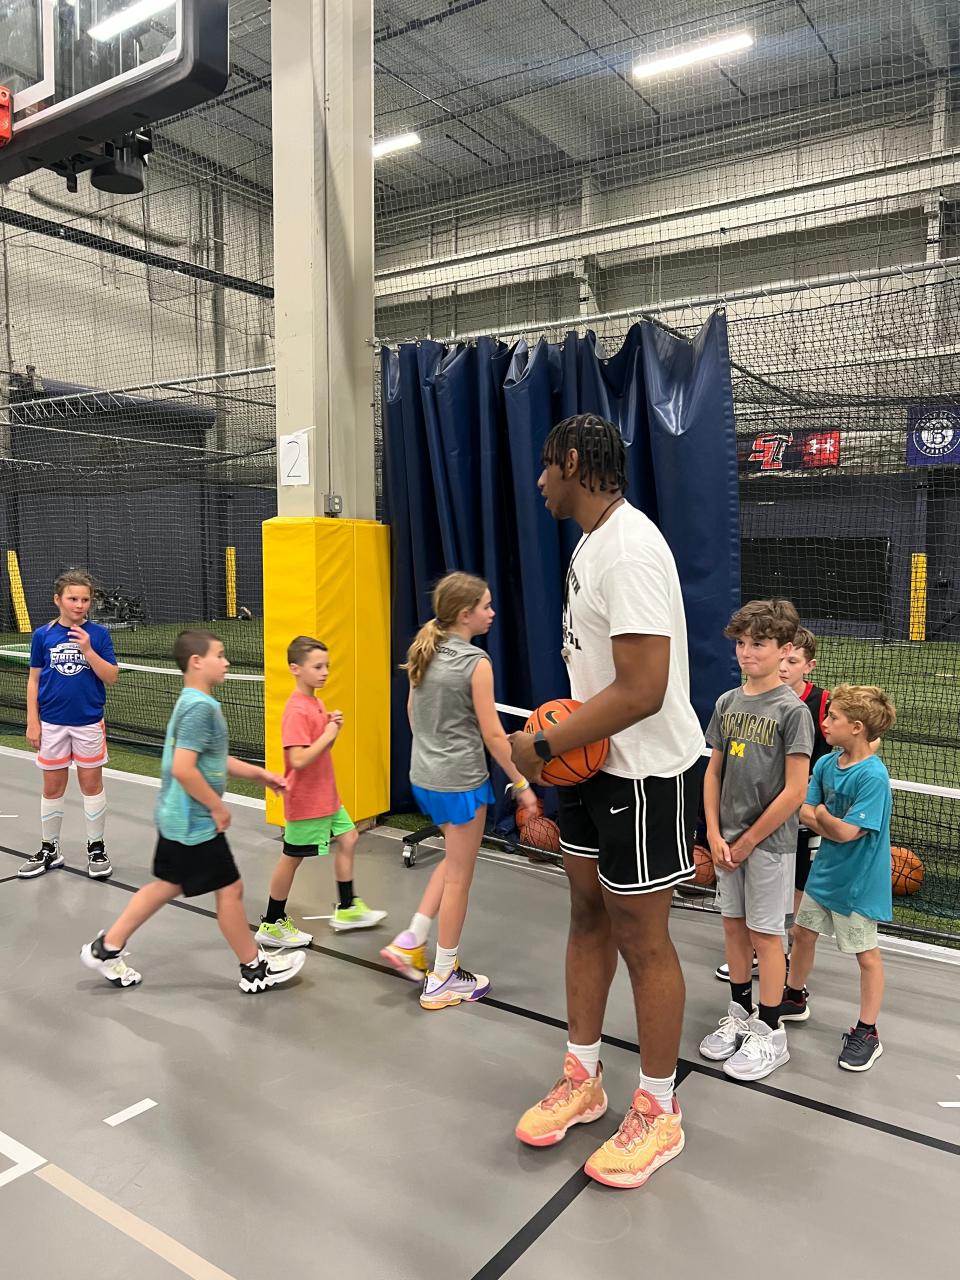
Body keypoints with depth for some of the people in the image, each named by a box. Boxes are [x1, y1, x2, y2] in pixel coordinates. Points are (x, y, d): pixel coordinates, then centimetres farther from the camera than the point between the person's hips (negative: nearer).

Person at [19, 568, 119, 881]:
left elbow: (111, 678, -8)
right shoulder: (43, 635, -2)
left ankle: (96, 848, 20)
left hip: (89, 723, -1)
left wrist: (88, 650, -21)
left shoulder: (98, 634, -5)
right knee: (53, 788, 11)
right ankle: (49, 849, 25)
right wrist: (32, 722, -1)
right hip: (52, 724, 1)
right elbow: (34, 681, 3)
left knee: (92, 785, 7)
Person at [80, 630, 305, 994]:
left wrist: (259, 774, 18)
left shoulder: (194, 703, 9)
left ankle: (106, 948, 29)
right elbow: (183, 768, -30)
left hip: (177, 818, 10)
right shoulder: (201, 707, -23)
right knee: (230, 888, 3)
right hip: (195, 822, -10)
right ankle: (255, 969, 17)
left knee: (168, 885, 20)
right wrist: (218, 807, -20)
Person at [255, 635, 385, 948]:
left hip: (326, 796, 9)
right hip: (306, 801, -9)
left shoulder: (316, 703, 6)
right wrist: (329, 734, -23)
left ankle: (347, 909, 29)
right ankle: (272, 925, 20)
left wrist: (332, 728, -4)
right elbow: (299, 760, -30)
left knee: (347, 838, 15)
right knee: (292, 858, 4)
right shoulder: (297, 711, -23)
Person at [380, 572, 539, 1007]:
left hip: (424, 777, 7)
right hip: (461, 782, -7)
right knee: (458, 877, 8)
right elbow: (493, 735, -16)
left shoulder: (424, 652, 3)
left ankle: (411, 941, 23)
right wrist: (521, 784, -8)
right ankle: (443, 981, 20)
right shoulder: (476, 662, -18)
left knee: (455, 861, 26)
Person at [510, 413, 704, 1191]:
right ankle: (583, 1080, 35)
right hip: (596, 762, 10)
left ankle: (658, 1114, 25)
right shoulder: (591, 545, 9)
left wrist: (543, 746, -19)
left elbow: (642, 692, -29)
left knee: (641, 938, 4)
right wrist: (562, 732, 5)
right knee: (588, 915, 17)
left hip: (645, 773, -9)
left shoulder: (631, 550, -23)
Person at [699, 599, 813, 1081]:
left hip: (769, 842, -5)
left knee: (765, 933, 5)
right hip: (728, 841, 5)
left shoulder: (792, 709, -13)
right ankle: (739, 1014, 32)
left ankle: (770, 1033, 20)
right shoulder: (727, 703, 3)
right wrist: (715, 835, -3)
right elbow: (713, 772, 6)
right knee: (734, 925, 15)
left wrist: (748, 841, -11)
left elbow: (795, 791, -15)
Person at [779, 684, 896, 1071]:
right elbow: (805, 812, -6)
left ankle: (866, 1033, 23)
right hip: (824, 870, 8)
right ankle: (794, 998, 41)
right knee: (803, 932, 19)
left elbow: (847, 831, -27)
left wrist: (821, 815, -13)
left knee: (866, 953, 8)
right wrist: (832, 824, -22)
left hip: (858, 880, -7)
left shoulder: (873, 776, -26)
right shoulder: (825, 763, -4)